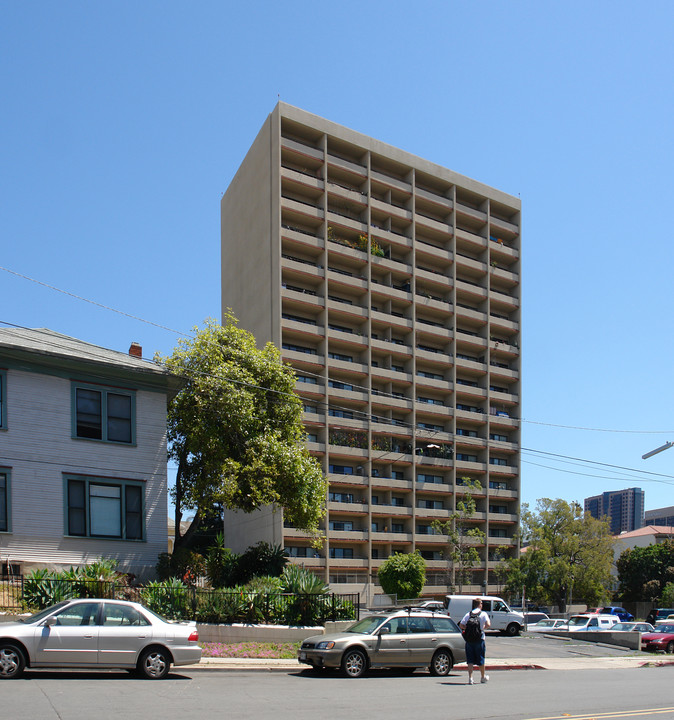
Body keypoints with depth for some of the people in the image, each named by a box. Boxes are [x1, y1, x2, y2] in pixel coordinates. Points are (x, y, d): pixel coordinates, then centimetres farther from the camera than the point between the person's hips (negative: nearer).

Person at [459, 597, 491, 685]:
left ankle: (470, 677, -4)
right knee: (480, 659, 13)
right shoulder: (483, 614, -3)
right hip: (479, 639, -2)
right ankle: (483, 677, 28)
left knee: (470, 660, 6)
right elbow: (488, 625, -16)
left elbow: (461, 625, -1)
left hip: (469, 640, 2)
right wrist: (483, 628, 4)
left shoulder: (468, 614, 6)